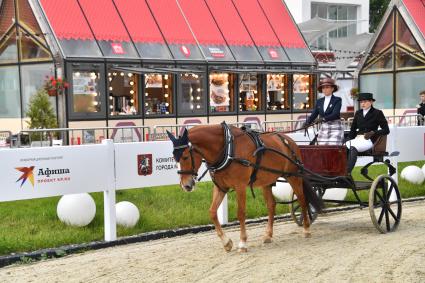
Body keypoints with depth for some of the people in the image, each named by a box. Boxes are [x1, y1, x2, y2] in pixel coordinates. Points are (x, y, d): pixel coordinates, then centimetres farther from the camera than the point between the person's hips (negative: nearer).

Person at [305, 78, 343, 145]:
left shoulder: (337, 100, -2)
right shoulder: (319, 101, 13)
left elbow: (335, 114, -15)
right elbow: (314, 114, 7)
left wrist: (324, 119, -29)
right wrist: (307, 123, -12)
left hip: (335, 128, -5)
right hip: (323, 128, 5)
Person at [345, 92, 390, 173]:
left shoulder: (377, 113, 6)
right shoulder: (358, 113, 21)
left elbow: (386, 130, 2)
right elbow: (353, 129, 23)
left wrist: (373, 133, -13)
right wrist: (349, 139, 3)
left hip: (369, 140, -5)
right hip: (357, 138, 5)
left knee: (353, 148, -36)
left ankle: (347, 172, -44)